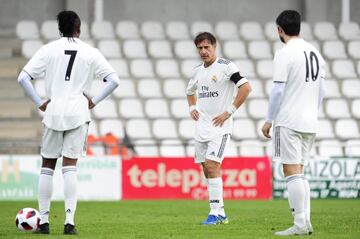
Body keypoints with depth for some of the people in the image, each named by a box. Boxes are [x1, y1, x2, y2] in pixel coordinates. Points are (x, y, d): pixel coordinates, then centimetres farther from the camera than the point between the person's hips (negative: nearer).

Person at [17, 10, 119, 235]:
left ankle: (44, 220, 8)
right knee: (70, 166, -1)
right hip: (79, 113, 0)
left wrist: (40, 103, 1)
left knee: (48, 165, 10)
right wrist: (94, 101, 3)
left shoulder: (49, 49, 3)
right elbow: (113, 80, -2)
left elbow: (23, 77, -4)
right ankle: (69, 221, -11)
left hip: (53, 112, 0)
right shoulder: (91, 52, 3)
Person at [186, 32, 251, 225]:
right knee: (207, 169, 6)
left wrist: (229, 111, -16)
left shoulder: (225, 66, -9)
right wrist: (192, 108, 14)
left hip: (219, 126, -7)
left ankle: (216, 213, -15)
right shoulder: (198, 71, 12)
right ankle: (220, 213, 13)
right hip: (201, 127, 7)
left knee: (211, 165, -17)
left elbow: (245, 87, -16)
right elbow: (190, 91, 33)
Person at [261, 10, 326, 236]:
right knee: (299, 173, 14)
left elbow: (278, 90, -14)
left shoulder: (285, 54, -11)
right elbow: (321, 90, 14)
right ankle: (306, 222, 9)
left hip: (289, 122, -7)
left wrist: (269, 120, -6)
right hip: (309, 123, 7)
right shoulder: (315, 52, 11)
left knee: (292, 173, -6)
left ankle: (300, 224, -10)